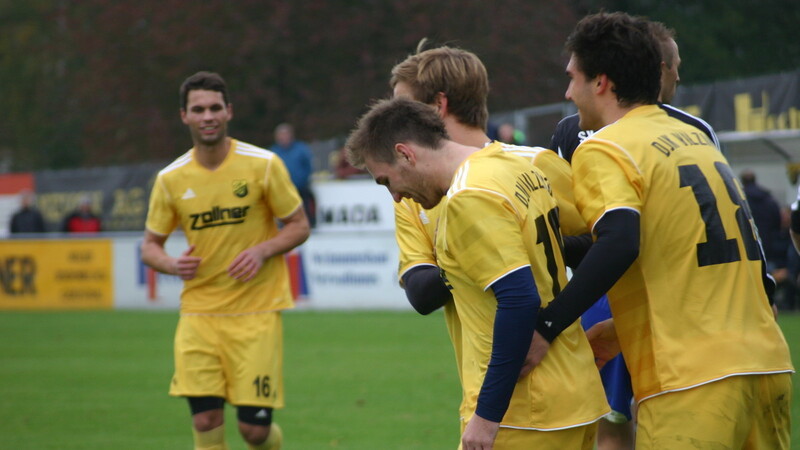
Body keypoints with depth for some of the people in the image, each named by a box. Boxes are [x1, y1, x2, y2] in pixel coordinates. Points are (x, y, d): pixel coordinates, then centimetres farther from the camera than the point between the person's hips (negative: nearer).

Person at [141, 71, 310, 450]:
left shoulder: (263, 165, -5)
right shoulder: (170, 179, 1)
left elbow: (299, 226, 3)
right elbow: (150, 245, 11)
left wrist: (263, 251, -15)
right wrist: (173, 265, -11)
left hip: (256, 309, -2)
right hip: (199, 310, 2)